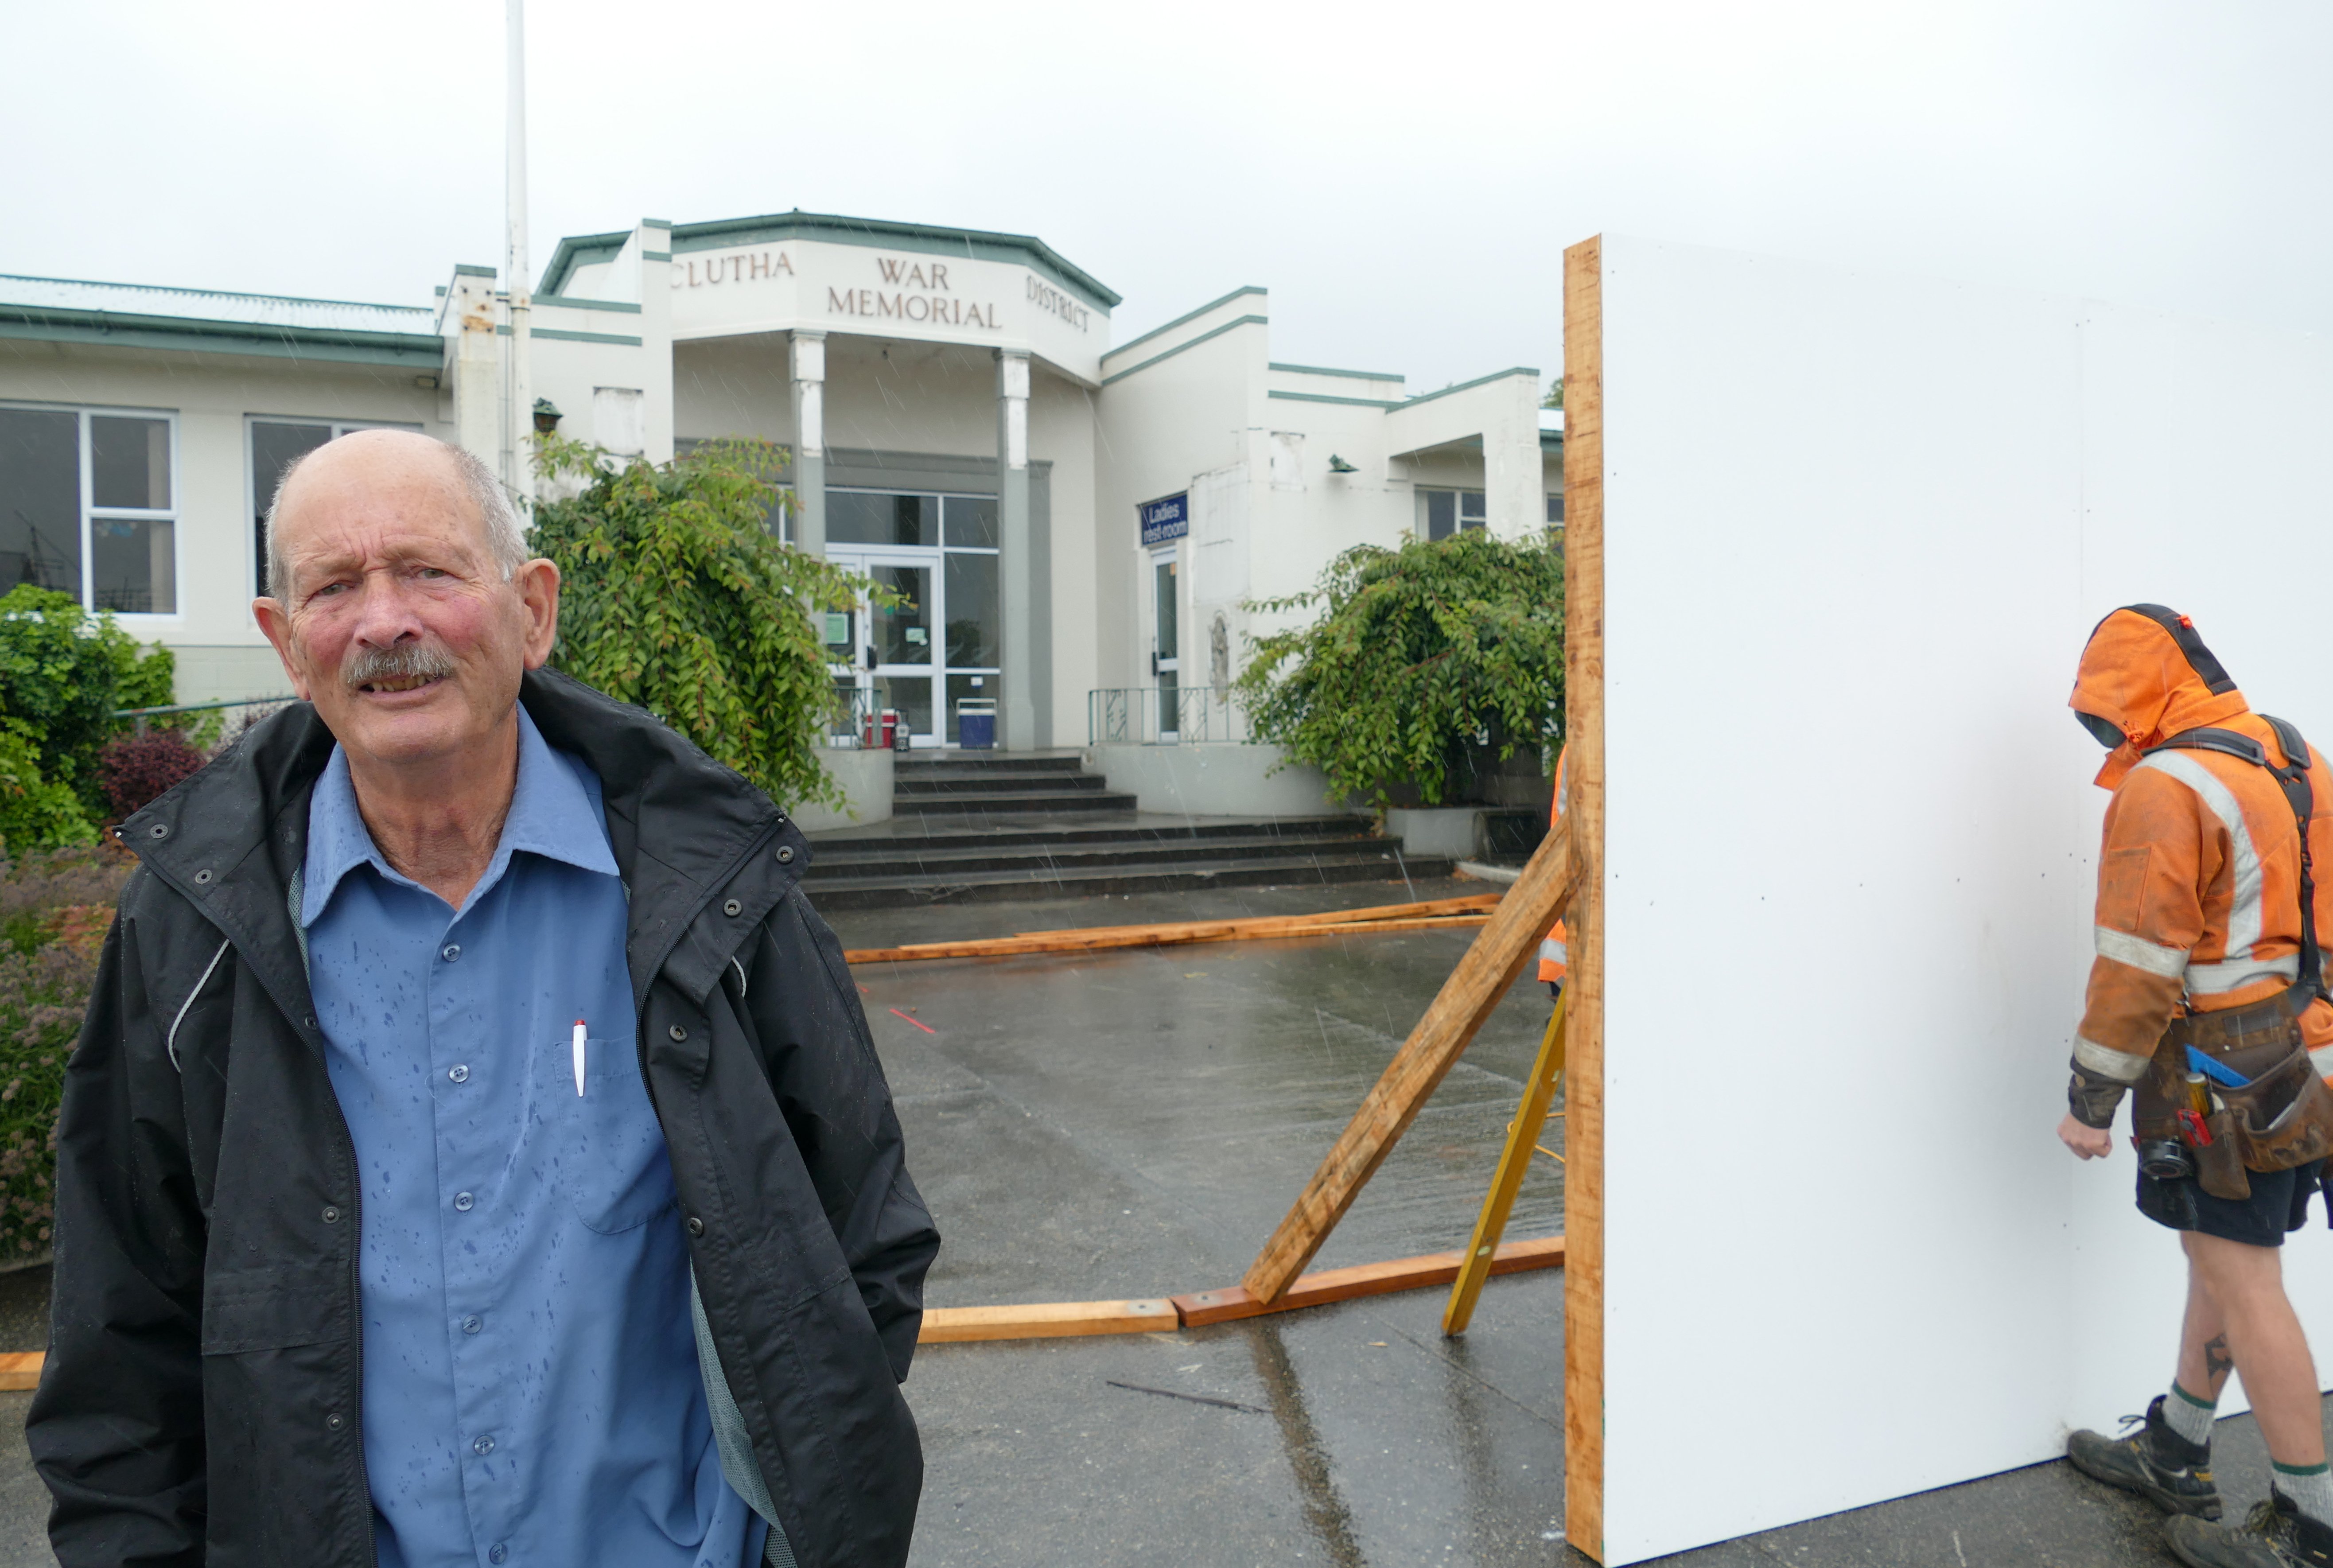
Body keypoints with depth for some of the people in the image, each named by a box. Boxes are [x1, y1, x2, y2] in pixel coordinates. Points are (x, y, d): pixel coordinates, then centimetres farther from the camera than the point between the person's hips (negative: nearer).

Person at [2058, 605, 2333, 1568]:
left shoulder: (2165, 790, -19)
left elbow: (2138, 968, -20)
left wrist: (2090, 1100, -13)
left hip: (2225, 1083, -9)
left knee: (2240, 1283, 1)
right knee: (2223, 1263, 18)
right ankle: (2174, 1457, 32)